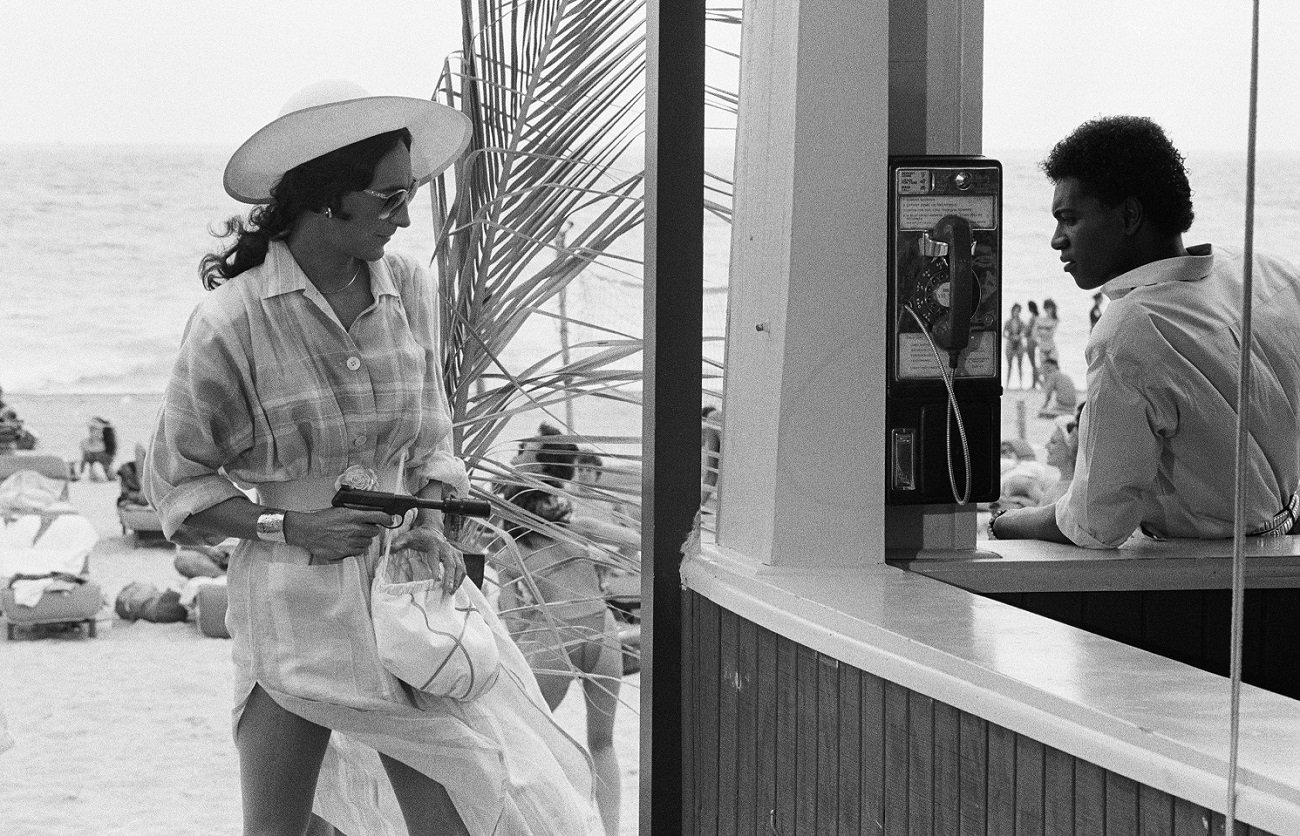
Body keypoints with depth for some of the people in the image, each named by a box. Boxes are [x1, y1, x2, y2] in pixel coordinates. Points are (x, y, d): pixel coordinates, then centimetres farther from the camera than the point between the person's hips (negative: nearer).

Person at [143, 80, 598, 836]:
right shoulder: (229, 323, -13)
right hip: (292, 604, -4)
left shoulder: (409, 290, 0)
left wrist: (430, 525, -5)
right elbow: (176, 482, -3)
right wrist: (289, 527, -15)